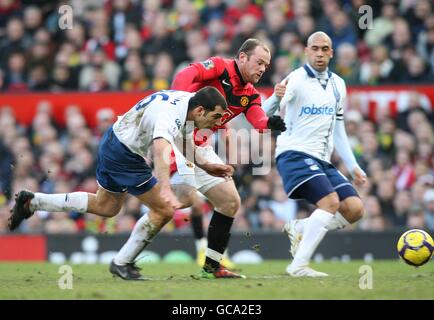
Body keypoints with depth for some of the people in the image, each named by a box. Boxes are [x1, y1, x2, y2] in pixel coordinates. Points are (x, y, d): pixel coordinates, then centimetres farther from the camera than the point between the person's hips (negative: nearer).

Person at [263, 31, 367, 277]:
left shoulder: (338, 84, 14)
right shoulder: (295, 80, -7)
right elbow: (265, 113, -11)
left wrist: (353, 166, 17)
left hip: (322, 160, 7)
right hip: (295, 154, -7)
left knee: (355, 209, -7)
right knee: (331, 201, -26)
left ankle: (299, 229, 8)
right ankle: (299, 265, -24)